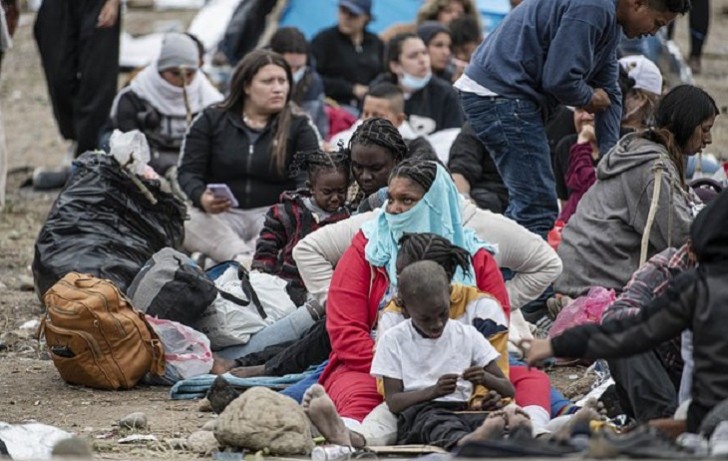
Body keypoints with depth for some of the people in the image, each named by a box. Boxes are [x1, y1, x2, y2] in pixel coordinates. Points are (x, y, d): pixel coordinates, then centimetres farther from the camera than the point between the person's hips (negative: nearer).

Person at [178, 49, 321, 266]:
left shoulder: (299, 126, 11)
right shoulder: (211, 120, 12)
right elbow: (189, 172, 6)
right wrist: (201, 198, -18)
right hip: (220, 215, 0)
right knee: (184, 220, -33)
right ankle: (243, 258, -49)